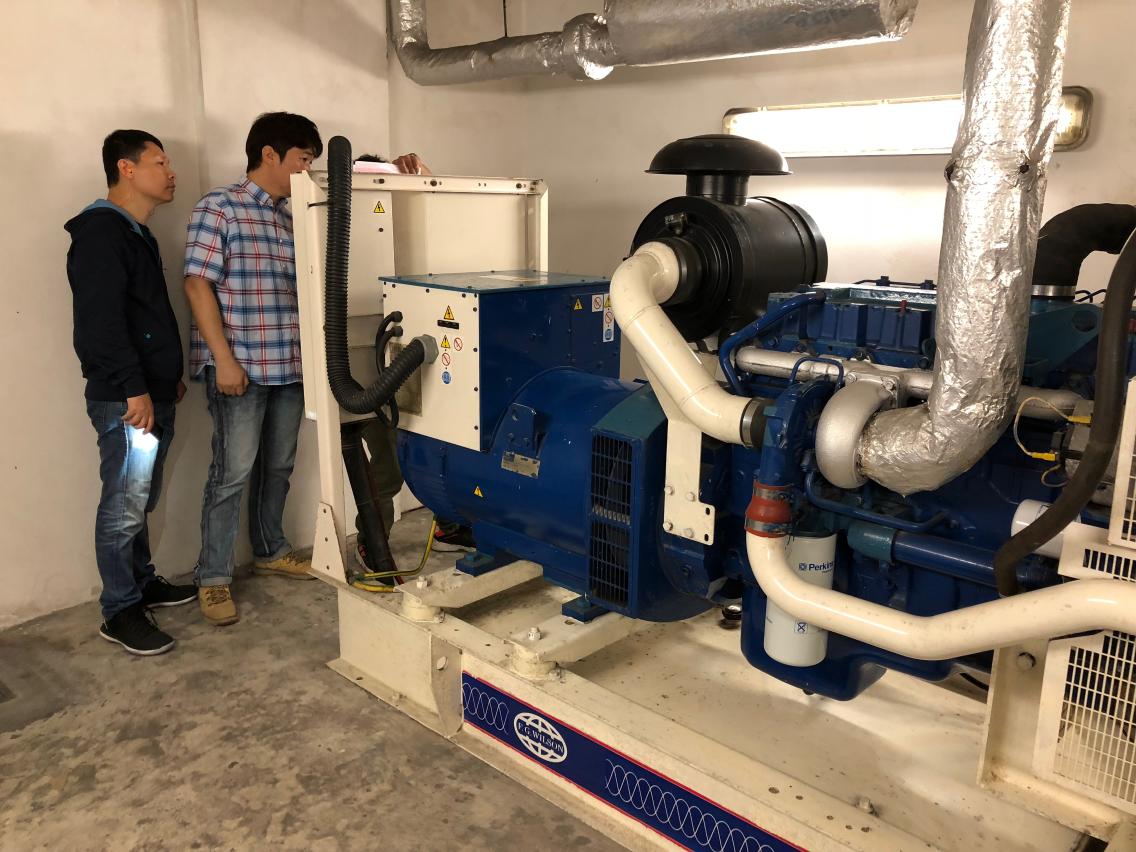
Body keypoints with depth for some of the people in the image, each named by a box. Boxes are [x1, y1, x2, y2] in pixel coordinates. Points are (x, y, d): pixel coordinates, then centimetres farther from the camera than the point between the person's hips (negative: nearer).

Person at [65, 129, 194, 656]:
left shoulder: (137, 233, 19)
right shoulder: (101, 231, -13)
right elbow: (101, 319, -22)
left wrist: (169, 375, 26)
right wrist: (134, 388, -24)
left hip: (152, 395, 10)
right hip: (125, 401, -10)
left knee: (142, 501, 18)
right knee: (124, 508, -3)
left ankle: (142, 583, 31)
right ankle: (120, 613, 6)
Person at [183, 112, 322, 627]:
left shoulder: (291, 218, 14)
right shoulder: (218, 210, -6)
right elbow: (198, 285, -12)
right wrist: (224, 358, -17)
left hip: (289, 364, 7)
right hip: (239, 365, -7)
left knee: (279, 465, 15)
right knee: (233, 472, -4)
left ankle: (269, 550, 33)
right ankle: (213, 578, 9)